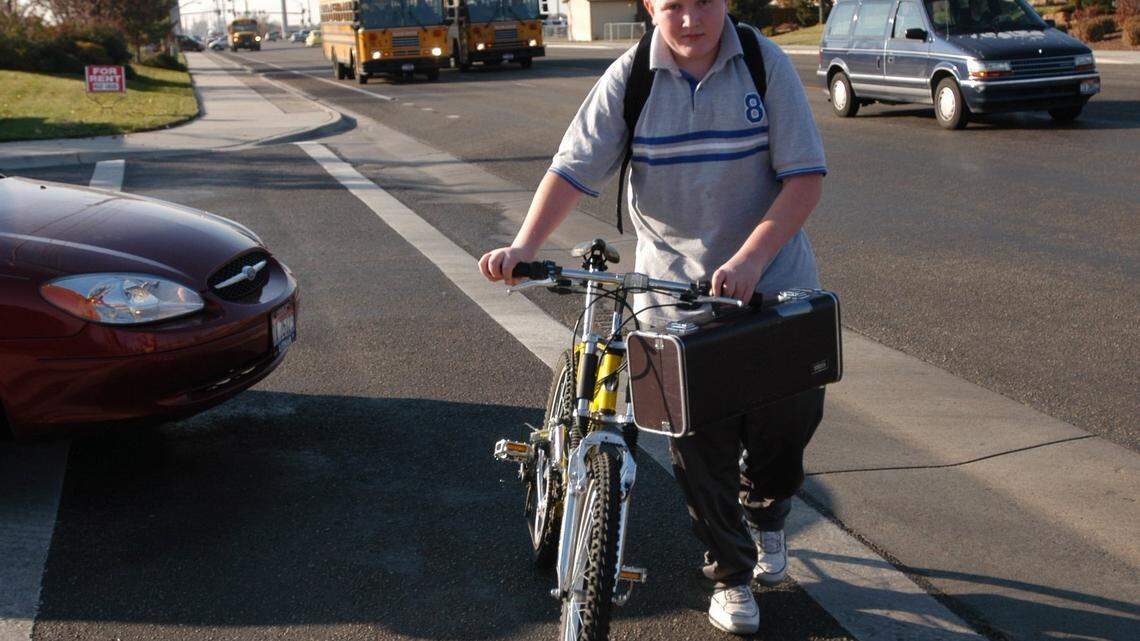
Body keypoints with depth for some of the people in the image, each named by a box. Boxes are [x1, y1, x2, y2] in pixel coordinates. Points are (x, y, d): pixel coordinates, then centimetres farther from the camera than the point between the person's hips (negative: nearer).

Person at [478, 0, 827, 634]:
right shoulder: (629, 78, -6)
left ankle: (764, 510, 38)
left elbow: (806, 175, -12)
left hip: (773, 284, 0)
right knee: (700, 438, 2)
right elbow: (574, 168, -11)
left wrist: (750, 259, -25)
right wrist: (525, 244, -27)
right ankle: (730, 574, 23)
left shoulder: (766, 64, -8)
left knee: (793, 408, 2)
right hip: (674, 289, 0)